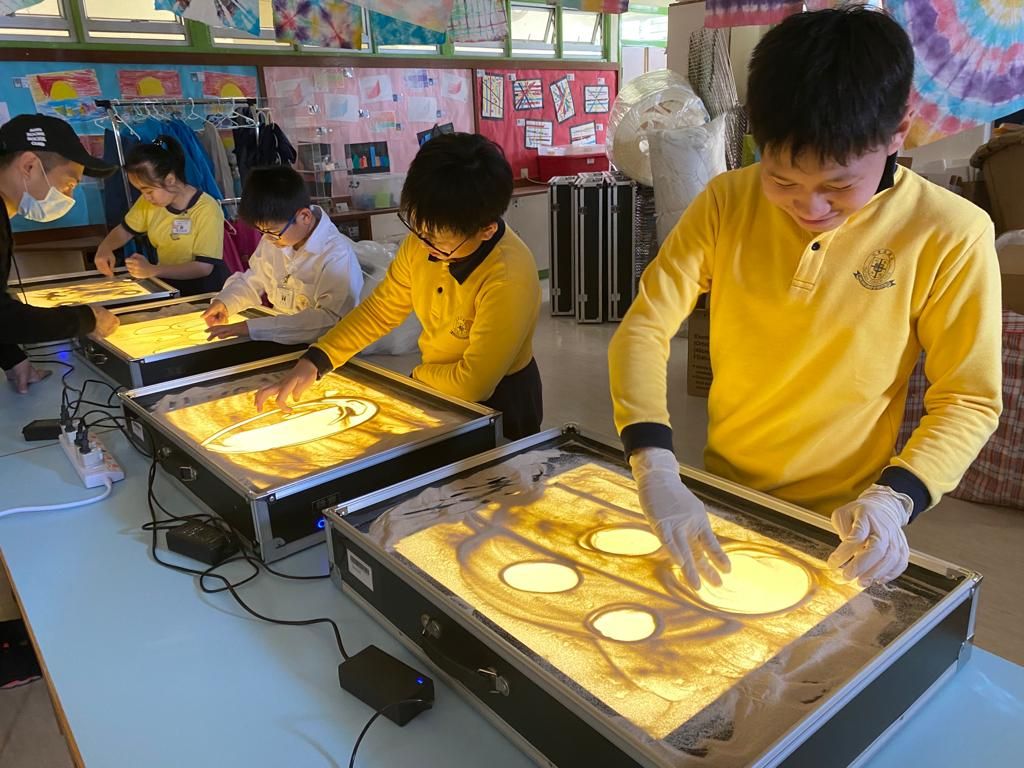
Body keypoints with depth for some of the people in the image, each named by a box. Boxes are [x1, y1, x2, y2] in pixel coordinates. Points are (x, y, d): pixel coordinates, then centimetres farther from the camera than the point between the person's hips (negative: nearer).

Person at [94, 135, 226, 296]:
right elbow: (124, 230, 16)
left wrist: (153, 271, -30)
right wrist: (105, 247, -6)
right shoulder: (148, 202, 0)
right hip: (166, 281, 6)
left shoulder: (207, 210, -20)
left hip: (204, 289, -6)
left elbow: (204, 266, -22)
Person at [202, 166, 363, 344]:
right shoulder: (273, 239, 2)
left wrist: (251, 327, -32)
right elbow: (253, 281, 19)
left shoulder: (338, 255, -21)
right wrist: (224, 301, -2)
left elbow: (331, 321, -31)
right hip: (277, 343, 6)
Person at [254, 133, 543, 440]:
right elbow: (381, 309, 0)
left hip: (497, 406, -6)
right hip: (436, 390, 6)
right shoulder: (423, 240, -13)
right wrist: (312, 363, -11)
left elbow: (473, 384, -26)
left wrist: (415, 376, -9)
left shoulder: (509, 280, -31)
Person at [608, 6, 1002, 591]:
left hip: (839, 529, -2)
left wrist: (893, 499, -26)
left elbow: (969, 401, -10)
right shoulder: (727, 203, -12)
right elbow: (643, 329, -15)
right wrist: (655, 469, -28)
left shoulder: (949, 235, -17)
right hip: (717, 503, 3)